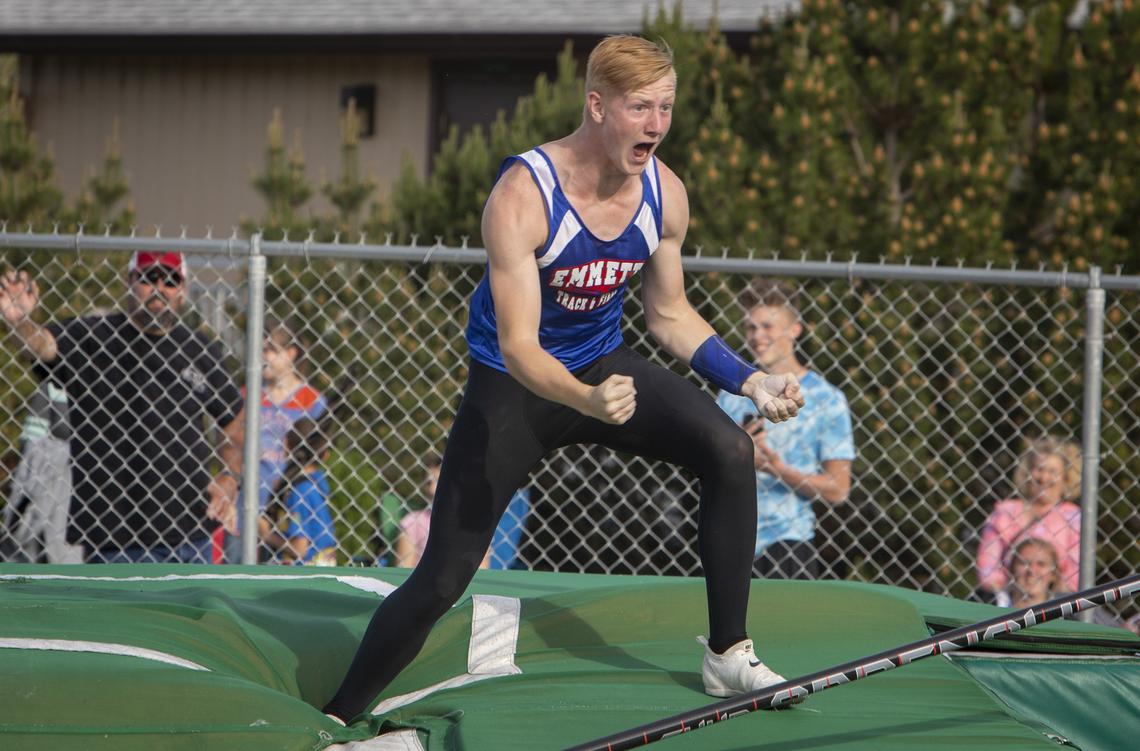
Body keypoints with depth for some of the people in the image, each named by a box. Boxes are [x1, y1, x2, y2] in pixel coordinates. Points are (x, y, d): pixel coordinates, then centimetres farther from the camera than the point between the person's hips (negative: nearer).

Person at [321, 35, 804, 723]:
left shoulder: (665, 195, -11)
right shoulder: (523, 196, -28)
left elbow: (670, 314, 6)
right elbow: (517, 344, -32)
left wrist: (750, 379, -6)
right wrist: (588, 402, -50)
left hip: (604, 366, 5)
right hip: (514, 383, -5)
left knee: (730, 450, -19)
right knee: (441, 581, -8)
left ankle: (729, 654, -7)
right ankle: (337, 719, 9)